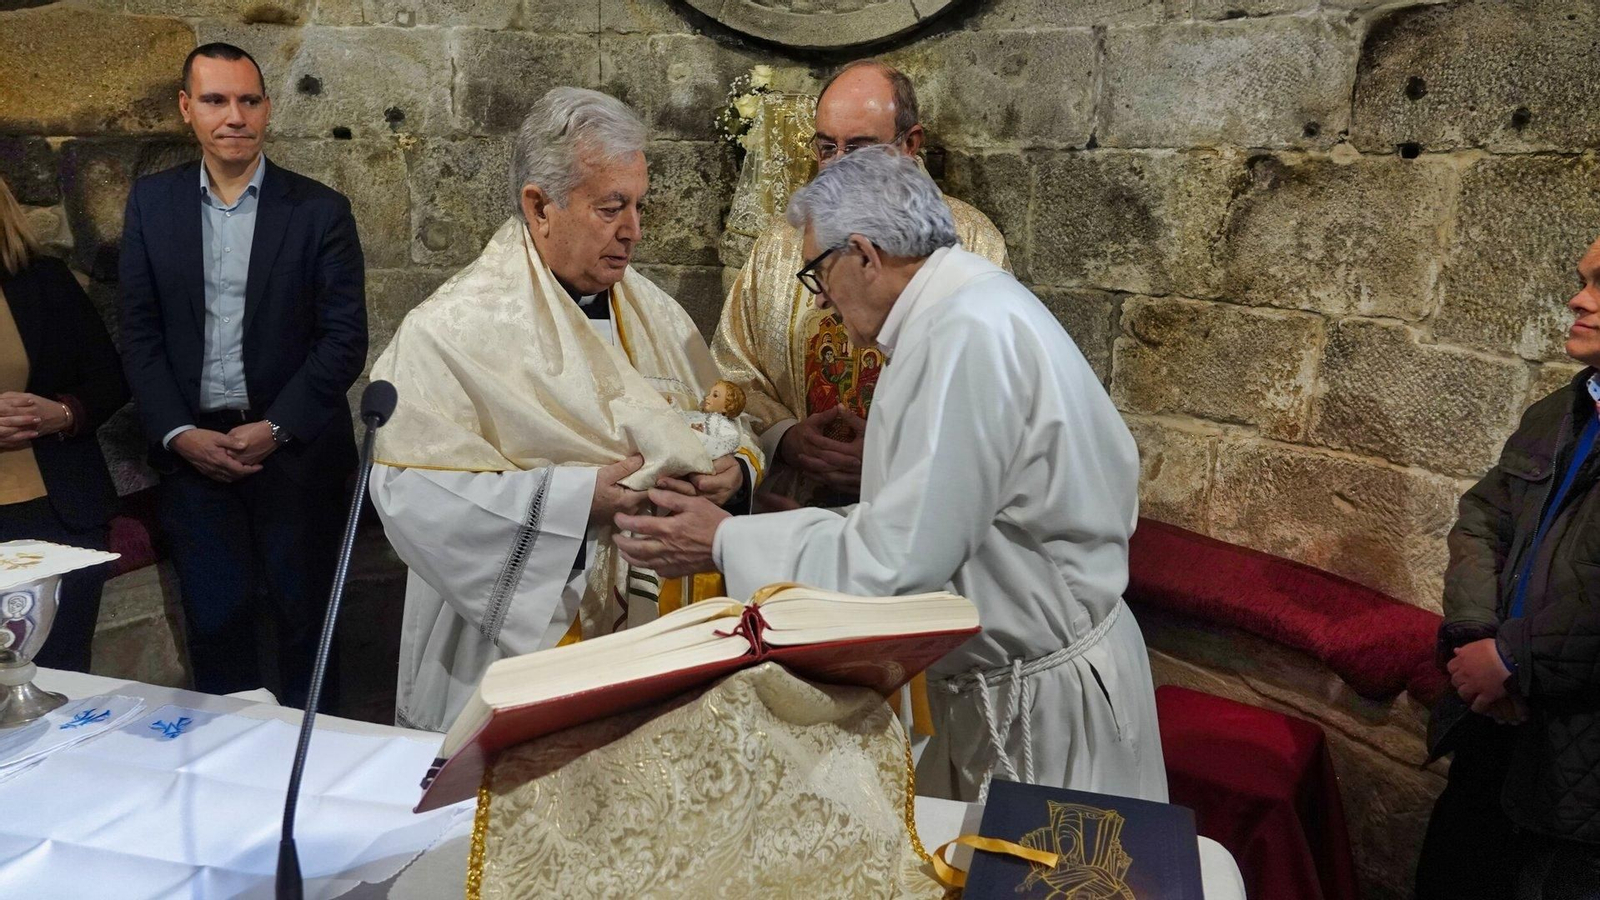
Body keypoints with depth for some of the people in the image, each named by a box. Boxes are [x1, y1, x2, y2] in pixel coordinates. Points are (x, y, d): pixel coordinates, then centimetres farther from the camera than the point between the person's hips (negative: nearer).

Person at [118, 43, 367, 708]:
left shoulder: (319, 211, -2)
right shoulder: (152, 203, 7)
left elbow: (345, 337, -5)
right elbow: (139, 334, 5)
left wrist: (276, 428, -13)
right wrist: (178, 434, -7)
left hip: (294, 449, -2)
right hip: (192, 447, 2)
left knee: (305, 615, 7)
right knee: (214, 619, 7)